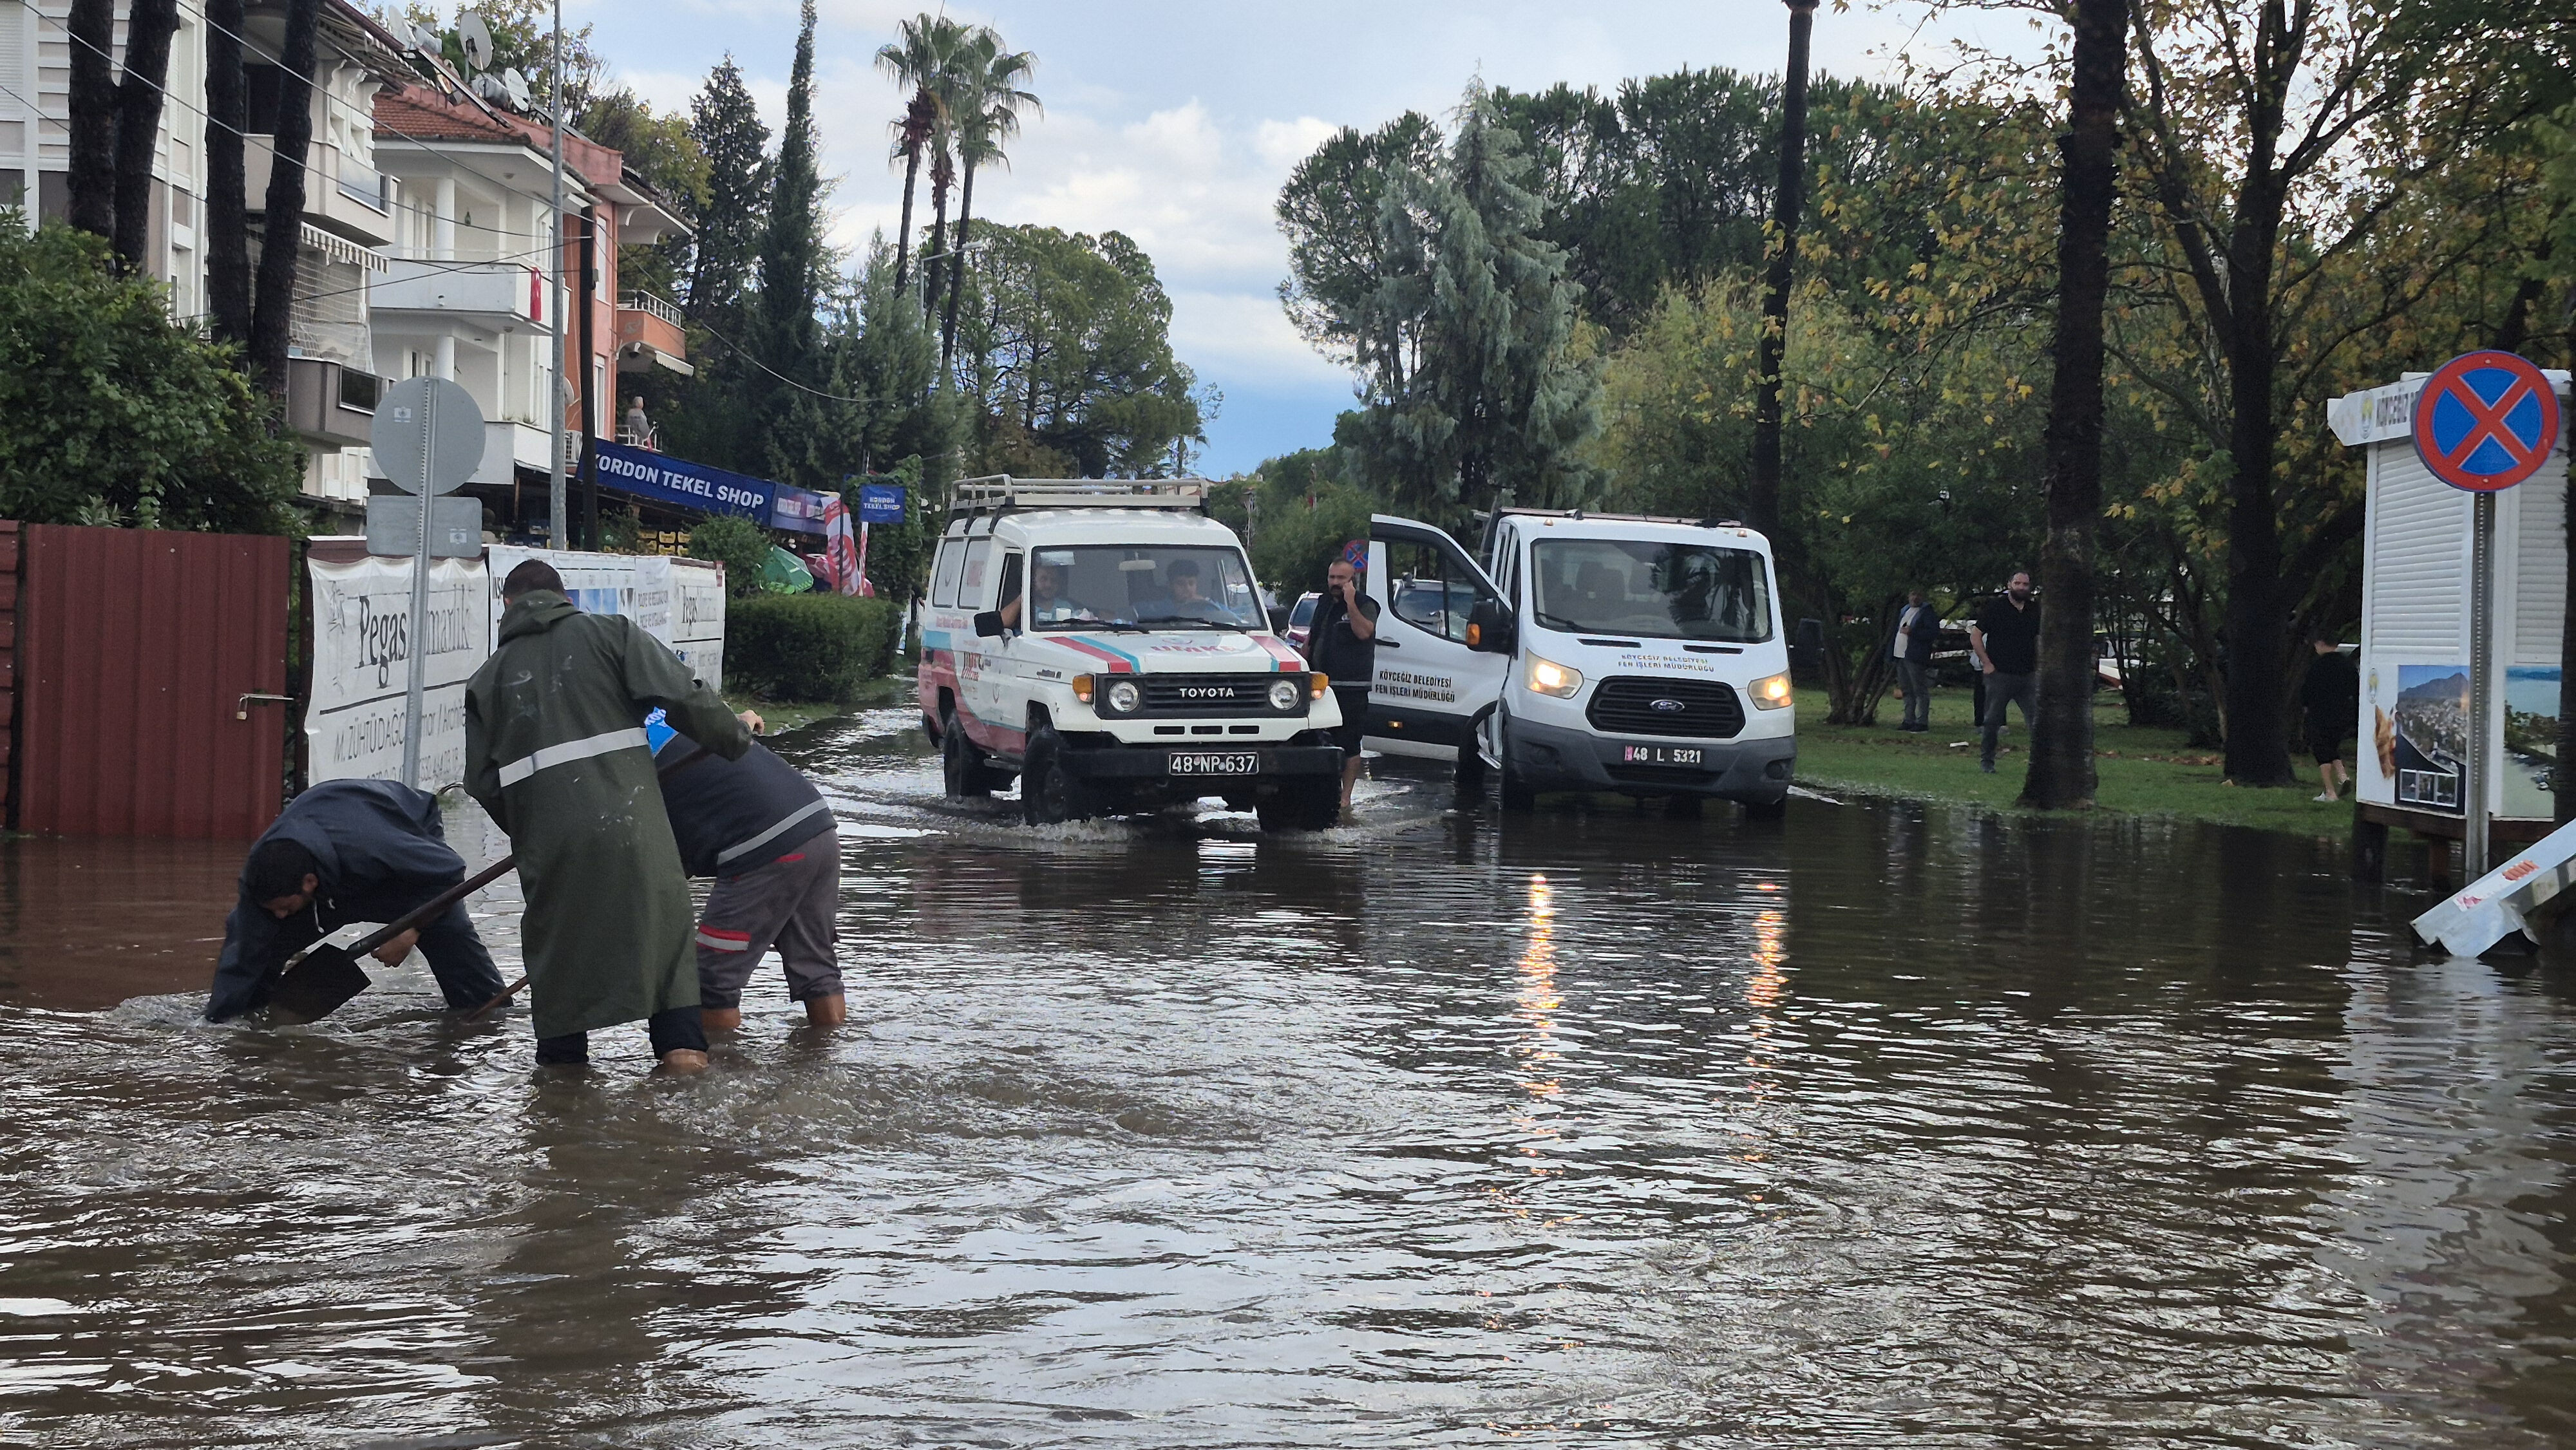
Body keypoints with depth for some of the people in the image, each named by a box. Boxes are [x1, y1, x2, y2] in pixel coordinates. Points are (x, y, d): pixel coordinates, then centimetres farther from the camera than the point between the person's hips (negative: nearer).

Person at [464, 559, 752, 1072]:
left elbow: (481, 780, 14)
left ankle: (562, 1051, 18)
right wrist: (737, 739, 12)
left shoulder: (489, 677, 18)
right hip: (626, 817, -2)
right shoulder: (610, 633, 9)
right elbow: (683, 697, -2)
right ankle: (680, 1042, 3)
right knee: (662, 915, 9)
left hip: (546, 833, 2)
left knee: (558, 934, 15)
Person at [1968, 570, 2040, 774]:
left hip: (2028, 676, 3)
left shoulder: (2035, 610, 9)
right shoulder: (1995, 607, -4)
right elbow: (1975, 636, -2)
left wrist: (2038, 667, 13)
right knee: (1993, 721, 2)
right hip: (1999, 674, -3)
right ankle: (1986, 761, 13)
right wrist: (1987, 664, -7)